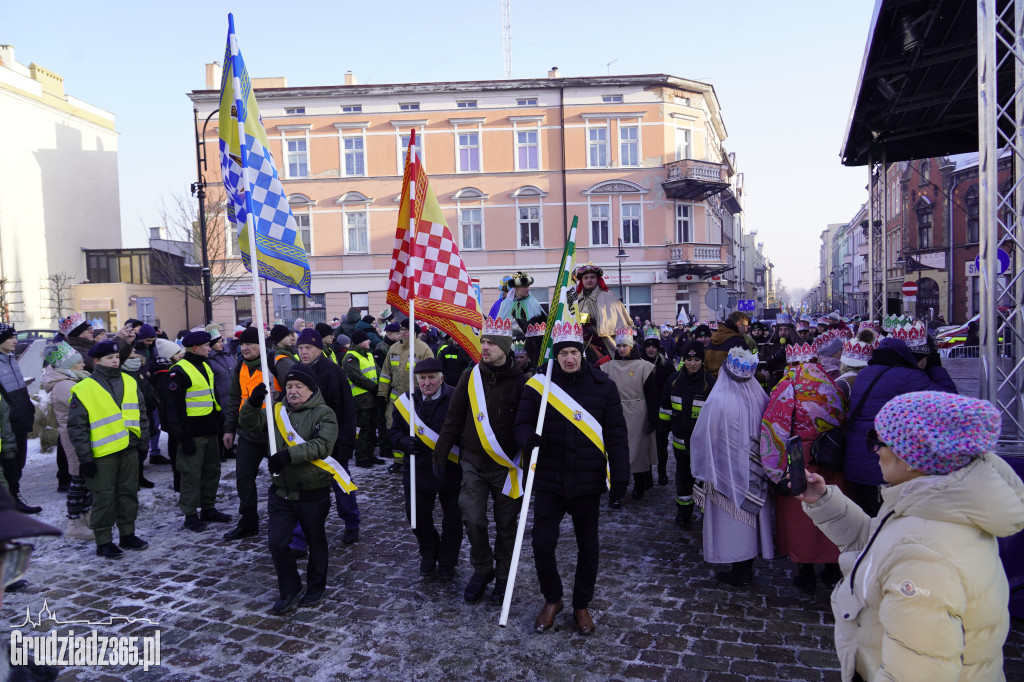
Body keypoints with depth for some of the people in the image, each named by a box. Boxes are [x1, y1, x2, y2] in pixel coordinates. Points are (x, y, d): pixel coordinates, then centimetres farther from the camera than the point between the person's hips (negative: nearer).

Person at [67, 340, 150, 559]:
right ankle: (103, 542, 15)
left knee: (129, 493, 13)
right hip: (102, 453, -5)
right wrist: (85, 457, -10)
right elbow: (77, 427, -7)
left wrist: (143, 442, 12)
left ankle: (128, 535, 27)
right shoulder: (84, 390, -8)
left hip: (129, 450, 5)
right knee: (104, 498, 2)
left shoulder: (130, 383, 7)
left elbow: (141, 415, 15)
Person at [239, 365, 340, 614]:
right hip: (281, 491, 4)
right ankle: (290, 592, 19)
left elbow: (322, 445, -24)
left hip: (313, 493, -4)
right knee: (276, 541, 1)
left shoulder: (323, 414, -10)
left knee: (316, 542, 13)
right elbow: (250, 424, 1)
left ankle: (316, 588, 34)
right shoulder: (277, 410, 7)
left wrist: (289, 455, -33)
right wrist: (253, 403, -18)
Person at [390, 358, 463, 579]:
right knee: (417, 516, 11)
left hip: (451, 471, -3)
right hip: (418, 471, 3)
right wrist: (405, 441, -14)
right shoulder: (406, 401, 0)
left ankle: (447, 562, 32)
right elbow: (395, 431, 7)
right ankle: (429, 555, 38)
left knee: (453, 520, 10)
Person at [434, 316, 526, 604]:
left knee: (506, 524, 9)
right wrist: (441, 452, 6)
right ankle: (482, 570, 25)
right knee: (473, 520, 2)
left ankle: (503, 576, 27)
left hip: (506, 466, -2)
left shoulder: (520, 381, -7)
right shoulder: (470, 377, 0)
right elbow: (454, 418, 6)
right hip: (473, 462, 2)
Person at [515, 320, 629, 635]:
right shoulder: (538, 383, -4)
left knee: (588, 547, 12)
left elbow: (616, 433, 0)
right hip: (548, 480, 0)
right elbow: (522, 422, 0)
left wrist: (620, 476, -4)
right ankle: (552, 600, 27)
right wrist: (528, 437, -24)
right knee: (542, 544, -1)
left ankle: (582, 605, 34)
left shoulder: (603, 385, -2)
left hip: (588, 481, 1)